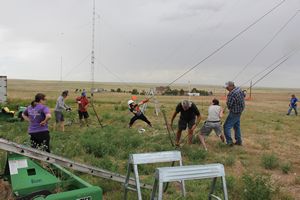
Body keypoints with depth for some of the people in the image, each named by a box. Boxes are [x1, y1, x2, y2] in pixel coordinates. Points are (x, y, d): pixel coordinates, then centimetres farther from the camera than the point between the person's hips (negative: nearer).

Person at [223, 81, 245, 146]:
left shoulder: (232, 93, -28)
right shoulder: (239, 89, 1)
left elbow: (229, 105, -24)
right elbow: (243, 96, 20)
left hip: (234, 113, -9)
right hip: (240, 111, 9)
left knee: (227, 126, -3)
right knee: (237, 126, 20)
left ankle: (229, 141, -5)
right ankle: (239, 141, 27)